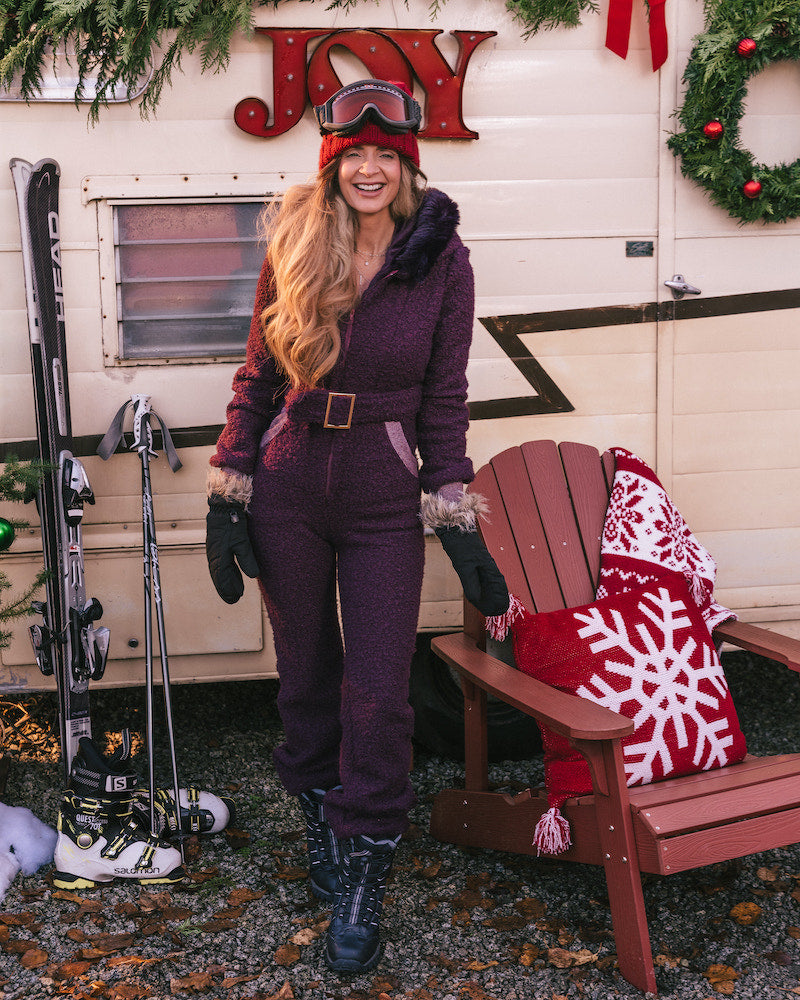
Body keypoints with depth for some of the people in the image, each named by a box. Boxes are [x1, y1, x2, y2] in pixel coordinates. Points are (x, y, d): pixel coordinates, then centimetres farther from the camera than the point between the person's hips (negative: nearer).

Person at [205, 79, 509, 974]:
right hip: (287, 490, 2)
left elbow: (444, 399, -2)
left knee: (378, 697, 0)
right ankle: (322, 824, 40)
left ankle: (360, 881, 19)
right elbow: (257, 377, 3)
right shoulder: (294, 250, -2)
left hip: (385, 503, -1)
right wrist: (226, 499, -1)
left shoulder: (442, 261, -5)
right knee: (306, 679, 15)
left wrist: (459, 528, -4)